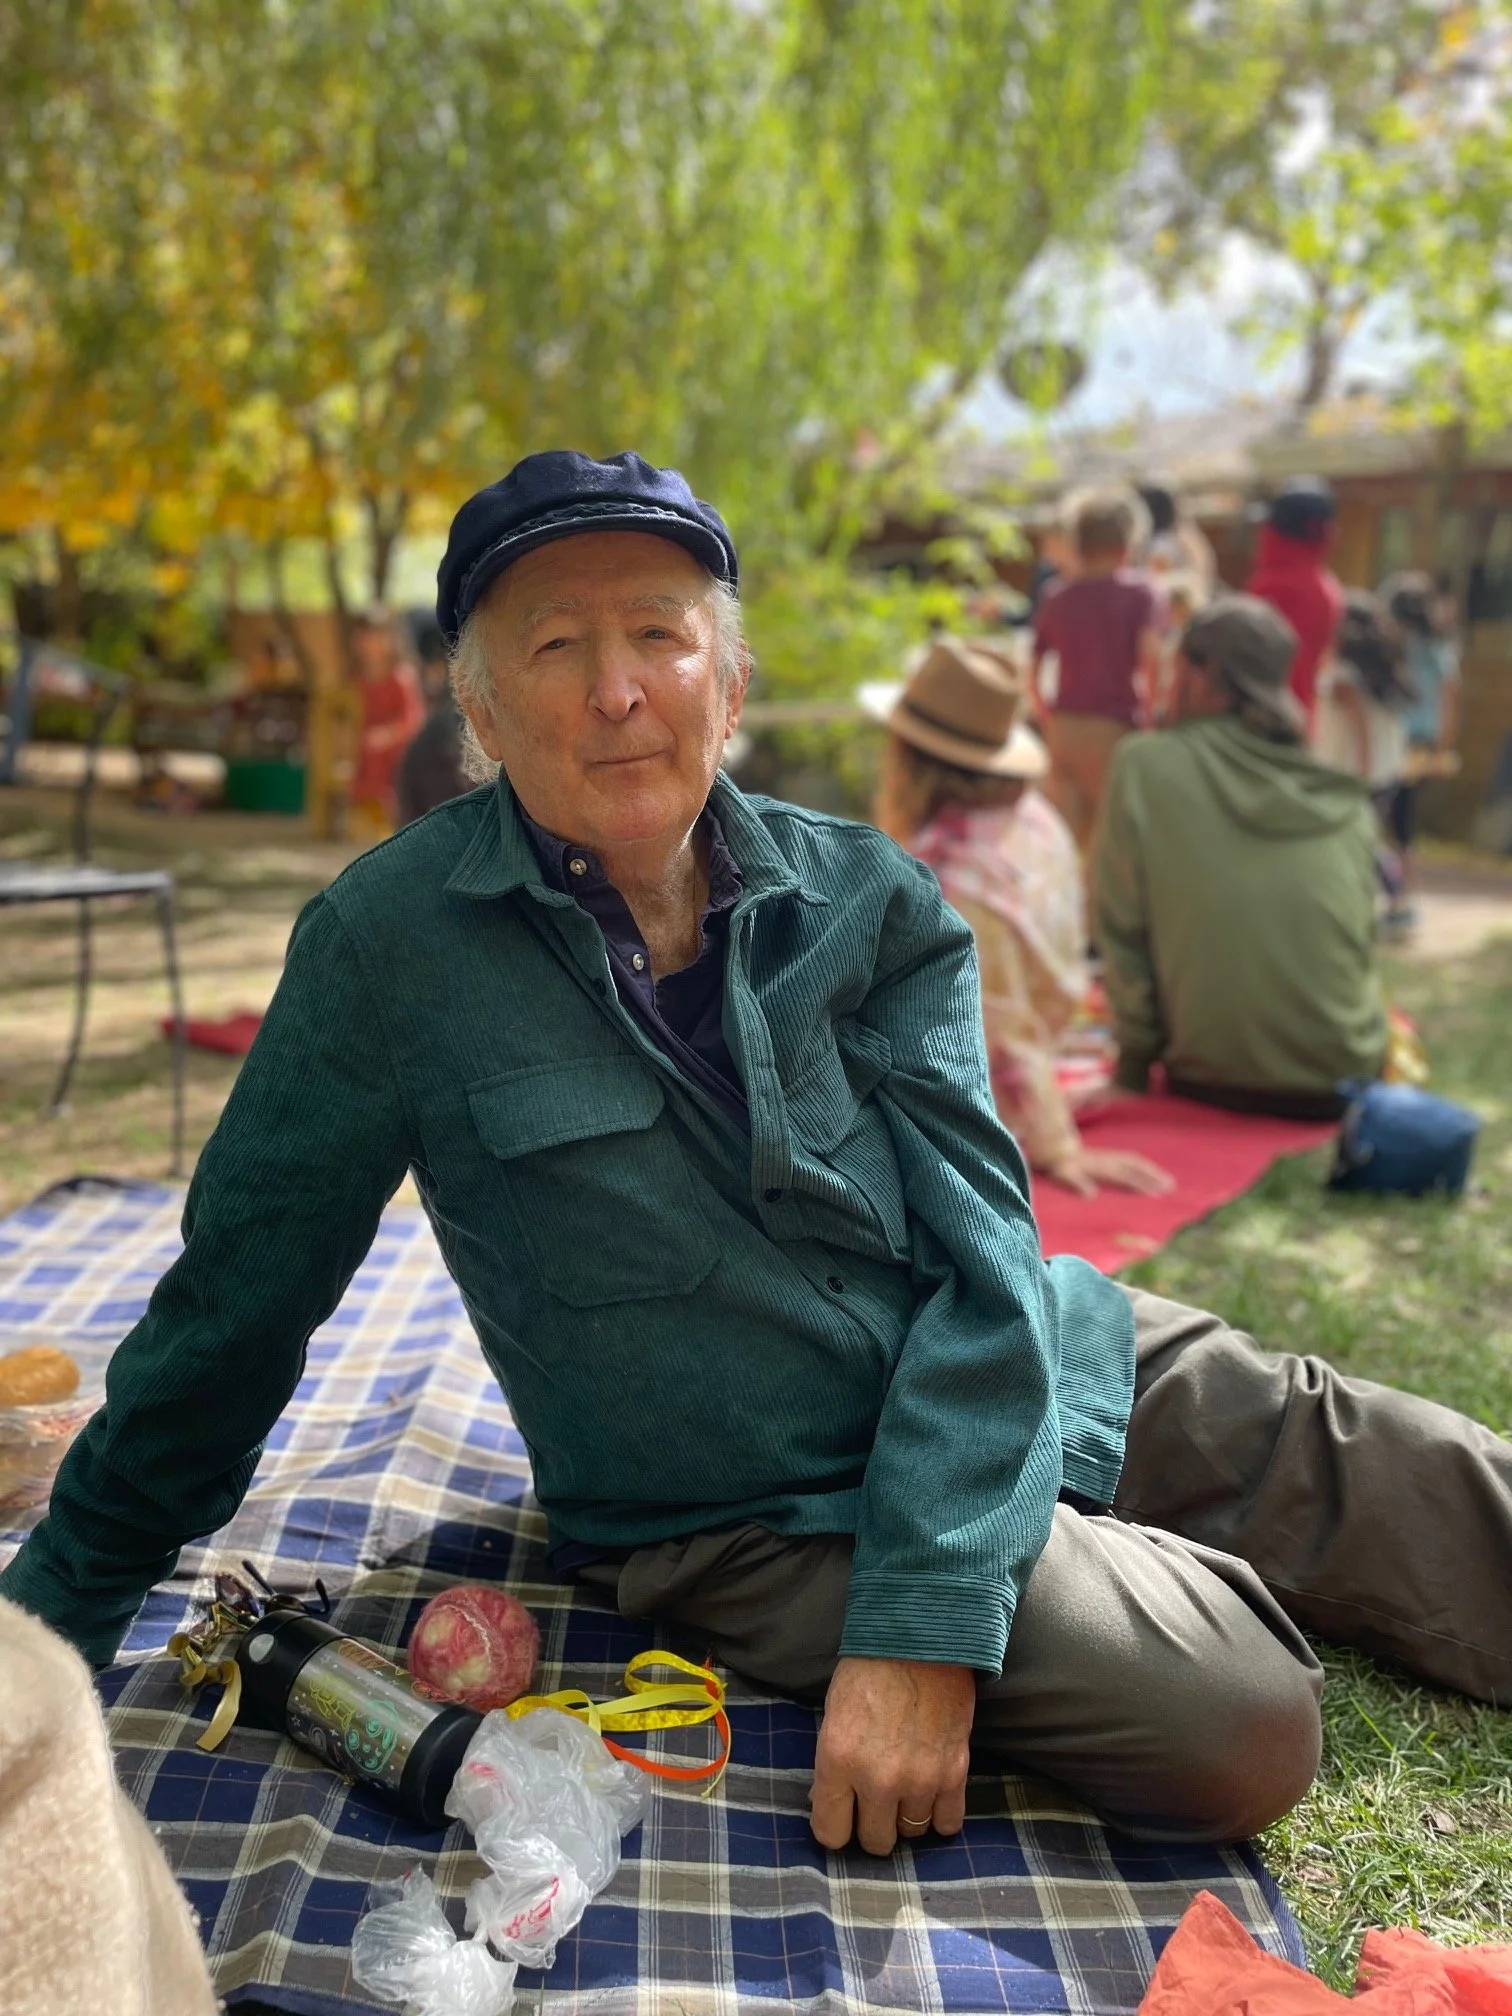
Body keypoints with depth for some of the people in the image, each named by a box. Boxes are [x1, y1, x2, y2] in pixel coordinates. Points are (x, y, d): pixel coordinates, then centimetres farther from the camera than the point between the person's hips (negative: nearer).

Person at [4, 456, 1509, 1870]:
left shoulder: (868, 900, -6)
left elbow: (979, 1259, -10)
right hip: (755, 1520, -3)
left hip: (1041, 1376, 4)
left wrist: (921, 1621, -21)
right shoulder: (387, 946, -13)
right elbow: (236, 1301, -3)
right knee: (1230, 1728, -22)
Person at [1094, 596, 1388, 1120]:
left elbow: (1120, 930, -6)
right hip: (1345, 1077, 3)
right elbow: (1364, 945, 9)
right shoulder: (1349, 804, 4)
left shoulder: (1143, 764, -4)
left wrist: (1135, 1056, 4)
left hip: (1216, 1084, -3)